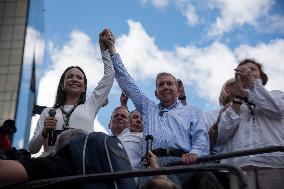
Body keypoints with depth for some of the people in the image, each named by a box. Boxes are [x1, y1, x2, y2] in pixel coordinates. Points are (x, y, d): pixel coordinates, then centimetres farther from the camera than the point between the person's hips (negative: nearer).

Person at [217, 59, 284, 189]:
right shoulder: (232, 106, 23)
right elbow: (222, 135, 4)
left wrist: (252, 82, -2)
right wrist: (239, 97, 3)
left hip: (273, 160, -1)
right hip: (239, 163, 1)